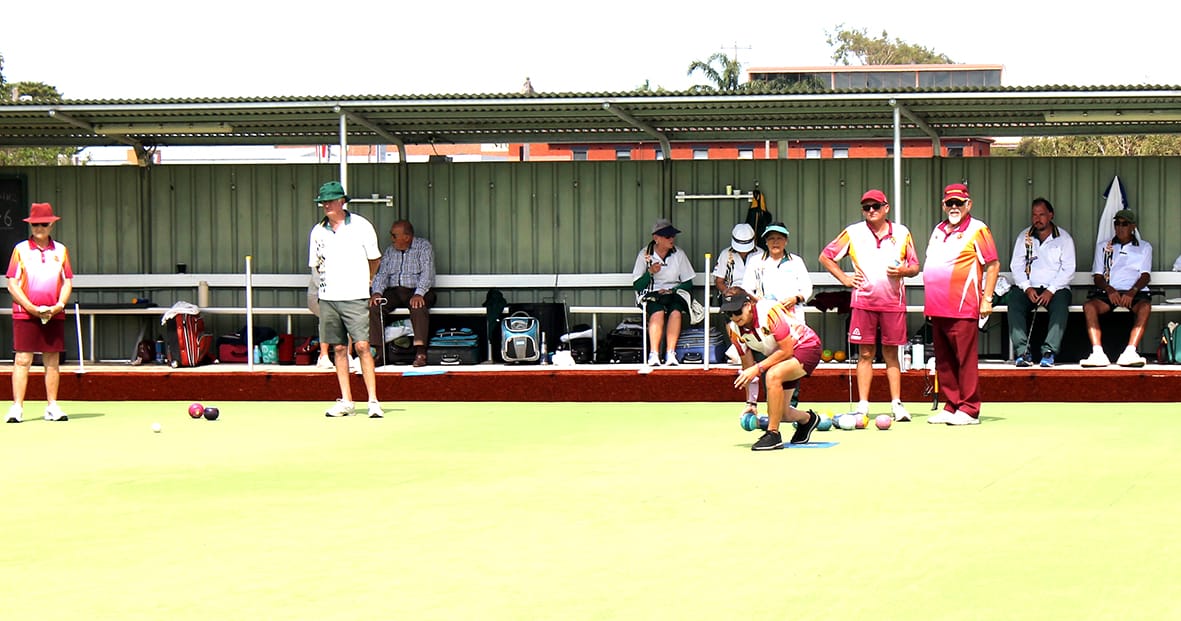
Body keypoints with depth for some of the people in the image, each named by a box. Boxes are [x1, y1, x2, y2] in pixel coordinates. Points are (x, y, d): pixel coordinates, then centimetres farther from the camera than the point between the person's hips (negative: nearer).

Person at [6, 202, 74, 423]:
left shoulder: (60, 250, 10)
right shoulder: (20, 249, 3)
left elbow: (68, 281, 9)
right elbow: (12, 283, -1)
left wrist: (59, 305, -8)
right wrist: (31, 307, -12)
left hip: (55, 314, 3)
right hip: (25, 313, -3)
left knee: (53, 361, 5)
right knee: (22, 359, -6)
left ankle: (52, 406, 10)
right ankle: (17, 407, -8)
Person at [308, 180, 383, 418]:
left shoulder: (361, 226, -3)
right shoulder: (318, 231, 7)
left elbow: (374, 258, 8)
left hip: (355, 297, -4)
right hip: (328, 297, 4)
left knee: (362, 346, -11)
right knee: (338, 349, 6)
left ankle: (373, 400, -9)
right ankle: (346, 401, 11)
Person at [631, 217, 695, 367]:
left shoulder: (679, 254, 8)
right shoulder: (645, 254, 4)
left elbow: (688, 283, 9)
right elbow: (636, 285, 2)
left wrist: (671, 290, -8)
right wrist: (650, 272, -14)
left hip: (674, 293, 1)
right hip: (651, 293, -1)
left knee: (676, 312, -34)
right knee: (658, 312, -35)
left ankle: (670, 354, -37)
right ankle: (654, 354, -40)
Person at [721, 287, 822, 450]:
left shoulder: (769, 312, -31)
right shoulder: (734, 329, -11)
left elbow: (786, 350, -27)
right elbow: (748, 367, -1)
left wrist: (759, 368, -32)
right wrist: (750, 402, -4)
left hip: (806, 347, -7)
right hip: (779, 356, 7)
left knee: (773, 375, -35)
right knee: (780, 413, 2)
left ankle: (773, 434, -26)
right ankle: (807, 419, 38)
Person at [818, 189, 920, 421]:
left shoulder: (902, 233, 8)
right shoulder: (853, 233, 6)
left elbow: (915, 267, 12)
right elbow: (825, 256, 12)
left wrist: (904, 271, -10)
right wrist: (844, 278, 4)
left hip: (893, 302, 0)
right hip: (863, 301, 0)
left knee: (891, 352, 4)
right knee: (865, 353, 1)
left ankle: (896, 403, 6)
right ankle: (862, 405, 2)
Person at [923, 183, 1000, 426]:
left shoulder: (977, 230, -1)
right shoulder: (938, 231, 20)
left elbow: (993, 265, -5)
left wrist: (987, 299, -11)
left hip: (963, 310, -7)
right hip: (937, 309, 7)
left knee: (965, 359, -8)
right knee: (943, 361, 8)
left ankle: (969, 410, -6)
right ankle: (950, 407, 13)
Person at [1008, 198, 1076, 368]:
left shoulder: (1064, 238, 7)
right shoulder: (1024, 237, 13)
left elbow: (1068, 269, -1)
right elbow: (1016, 265, 6)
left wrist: (1051, 290, -15)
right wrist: (1027, 288, -11)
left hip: (1055, 288, -1)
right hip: (1028, 287, 1)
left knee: (1060, 305, -35)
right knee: (1014, 301, -30)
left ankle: (1049, 352, -41)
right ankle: (1023, 352, -37)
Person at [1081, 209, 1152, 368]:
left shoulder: (1144, 247, 19)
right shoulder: (1103, 247, 22)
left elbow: (1145, 276, 6)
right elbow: (1097, 276, 13)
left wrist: (1132, 292, -15)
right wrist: (1109, 290, -10)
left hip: (1135, 292, -1)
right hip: (1108, 292, 1)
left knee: (1145, 307, -37)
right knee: (1089, 306, -31)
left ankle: (1130, 352, -48)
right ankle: (1098, 353, -43)